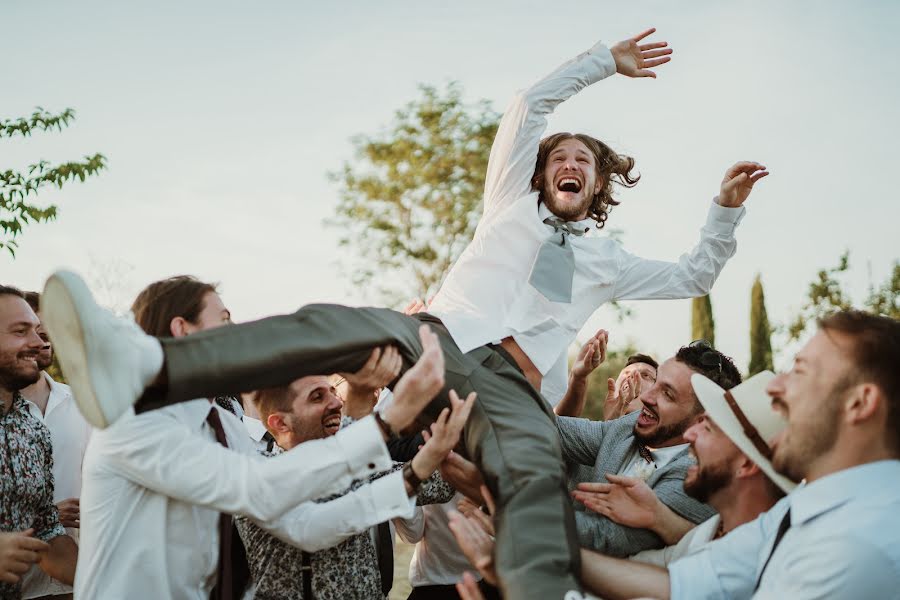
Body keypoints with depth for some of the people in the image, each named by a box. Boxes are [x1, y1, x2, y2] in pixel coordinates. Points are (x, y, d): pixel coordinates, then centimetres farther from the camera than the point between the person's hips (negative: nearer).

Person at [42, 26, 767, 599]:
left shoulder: (607, 261, 33)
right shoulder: (514, 201, 29)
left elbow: (694, 277, 38)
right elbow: (532, 104, 25)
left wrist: (726, 208, 28)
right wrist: (605, 60, 30)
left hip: (511, 382, 1)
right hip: (441, 339, -1)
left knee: (539, 480, -36)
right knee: (341, 327, -34)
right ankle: (142, 369, -58)